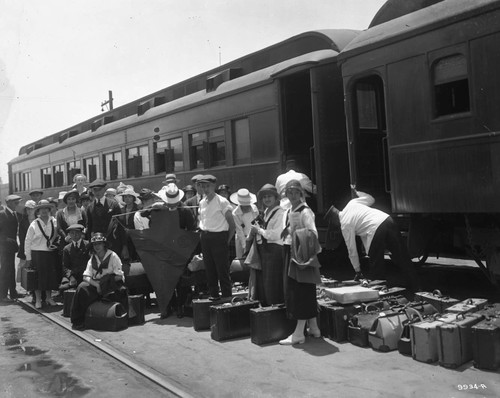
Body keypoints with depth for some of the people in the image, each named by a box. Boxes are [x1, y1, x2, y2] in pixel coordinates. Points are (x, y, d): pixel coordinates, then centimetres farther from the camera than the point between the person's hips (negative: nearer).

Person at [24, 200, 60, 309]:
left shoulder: (54, 222, 1)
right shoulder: (34, 225, -4)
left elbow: (57, 236, 11)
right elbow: (27, 242, -1)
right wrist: (28, 258, -3)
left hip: (51, 254, 2)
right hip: (37, 254, -2)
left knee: (51, 276, 7)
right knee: (38, 276, 0)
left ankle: (49, 298, 23)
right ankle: (38, 300, 13)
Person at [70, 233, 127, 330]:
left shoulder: (113, 256, -2)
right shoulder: (92, 258, 12)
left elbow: (118, 276, -7)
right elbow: (86, 276, 4)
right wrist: (97, 285, -15)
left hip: (112, 287, -3)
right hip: (95, 284, 4)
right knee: (82, 288, -25)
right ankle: (78, 321, -19)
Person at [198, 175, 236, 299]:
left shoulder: (222, 202, -10)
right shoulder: (202, 203, 9)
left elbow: (232, 224, -8)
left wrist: (227, 241, -7)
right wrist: (202, 235, 9)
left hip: (219, 237, -6)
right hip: (205, 239, 6)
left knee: (223, 271, -3)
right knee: (210, 271, 11)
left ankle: (227, 298, 5)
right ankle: (213, 297, 22)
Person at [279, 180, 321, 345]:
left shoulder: (305, 211, -11)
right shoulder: (288, 212, 14)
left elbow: (313, 232, -20)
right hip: (290, 253, 9)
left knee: (302, 292, -4)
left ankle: (298, 333, -1)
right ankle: (313, 328, 25)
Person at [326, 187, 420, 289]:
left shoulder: (345, 225, 5)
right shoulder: (352, 203, 20)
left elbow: (352, 250, 9)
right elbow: (371, 199, 32)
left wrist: (357, 271, 20)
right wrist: (356, 192, 45)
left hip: (375, 229, -7)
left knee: (376, 265, 11)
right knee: (402, 257, 11)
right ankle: (414, 287, 16)